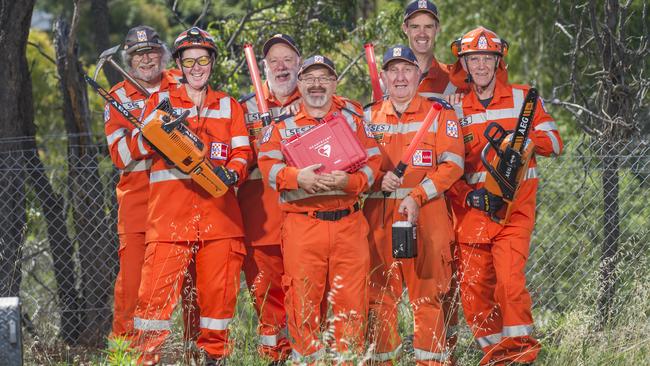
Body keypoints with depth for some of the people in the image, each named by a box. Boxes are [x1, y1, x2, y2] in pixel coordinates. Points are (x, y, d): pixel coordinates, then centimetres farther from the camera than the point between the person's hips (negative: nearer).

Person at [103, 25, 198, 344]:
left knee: (191, 271, 2)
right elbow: (119, 155, -2)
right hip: (138, 195, 0)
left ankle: (197, 343, 8)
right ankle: (123, 342, 4)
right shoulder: (118, 98, 7)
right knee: (132, 272, -3)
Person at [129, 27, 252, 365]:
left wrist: (233, 172, -10)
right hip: (170, 209, -2)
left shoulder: (229, 106, 18)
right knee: (157, 284, -10)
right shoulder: (160, 101, 13)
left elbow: (243, 152, 11)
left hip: (218, 209, 2)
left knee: (218, 287, 4)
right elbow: (142, 147, 2)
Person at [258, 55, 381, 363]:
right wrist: (297, 177, -18)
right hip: (301, 223, -1)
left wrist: (350, 181, -14)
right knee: (304, 297, -2)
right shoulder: (283, 121, 10)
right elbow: (268, 164, 1)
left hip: (349, 224, 1)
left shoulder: (352, 116, 12)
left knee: (350, 295, -1)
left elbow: (372, 161, 6)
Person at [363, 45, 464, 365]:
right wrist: (379, 179, -9)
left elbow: (452, 164, -3)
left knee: (427, 295, -4)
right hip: (379, 217, 3)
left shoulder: (440, 113, 5)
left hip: (425, 216, -3)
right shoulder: (369, 117, 14)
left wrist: (417, 196, -14)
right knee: (380, 294, 3)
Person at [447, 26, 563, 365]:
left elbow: (554, 143, 5)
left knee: (510, 279, -19)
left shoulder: (522, 98, 8)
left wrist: (523, 137, -15)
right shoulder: (457, 110, 12)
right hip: (472, 209, 3)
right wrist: (468, 196, -7)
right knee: (473, 287, -1)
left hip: (515, 206, -3)